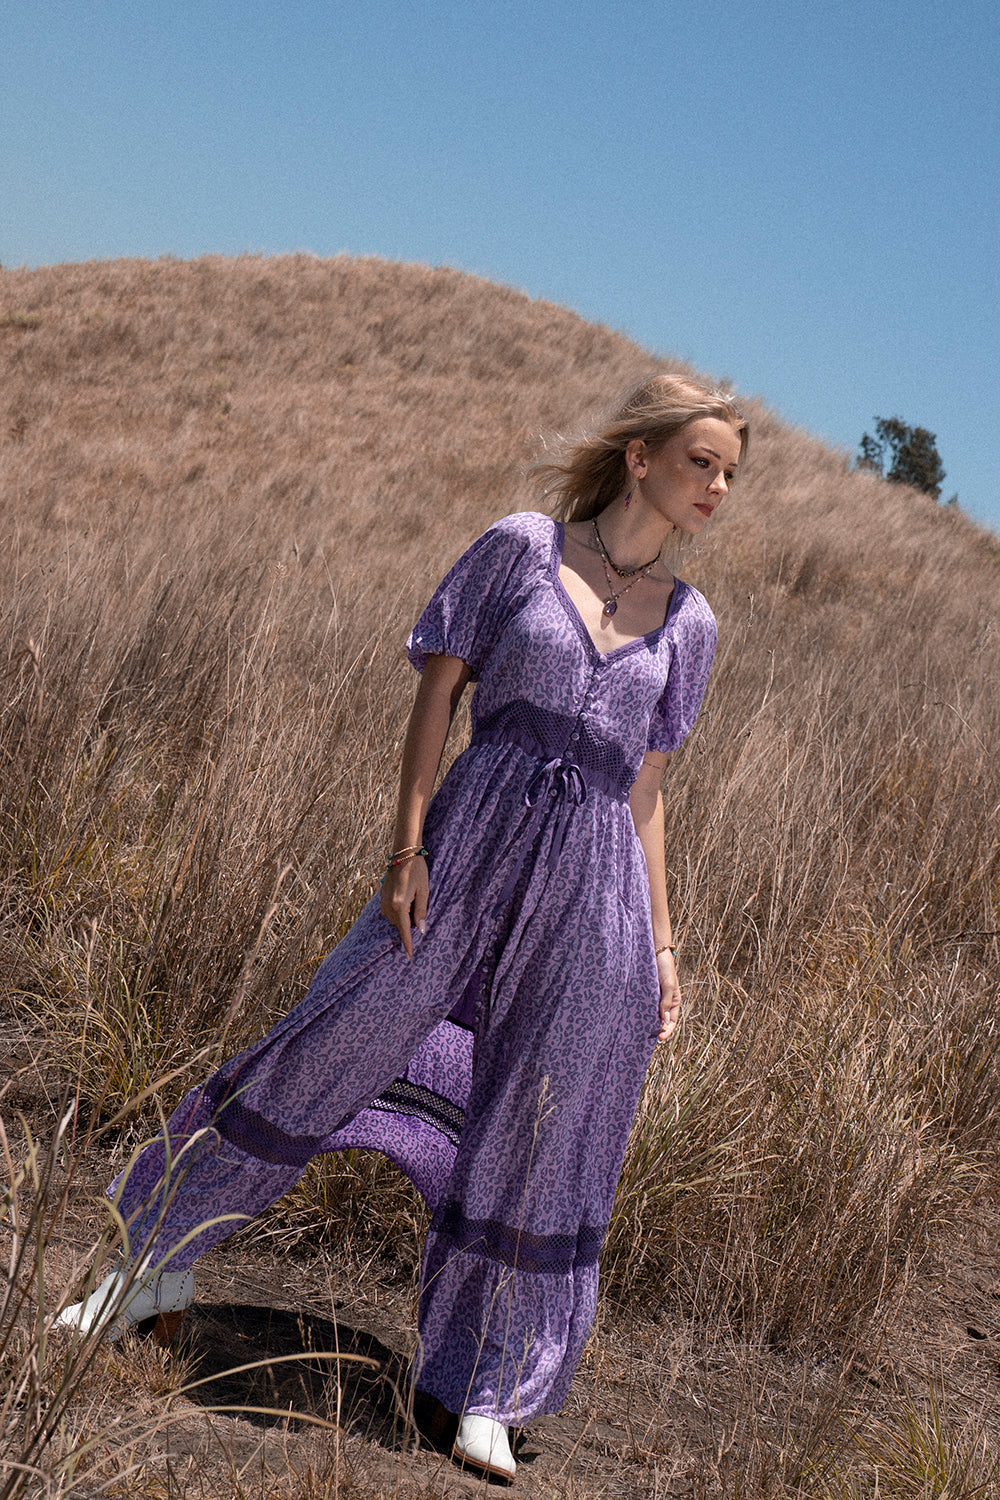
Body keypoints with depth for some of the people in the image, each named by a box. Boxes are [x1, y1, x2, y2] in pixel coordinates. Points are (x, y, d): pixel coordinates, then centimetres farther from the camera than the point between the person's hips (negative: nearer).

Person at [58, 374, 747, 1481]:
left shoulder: (687, 622, 13)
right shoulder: (521, 548, 2)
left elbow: (644, 788, 15)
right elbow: (436, 691, 0)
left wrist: (661, 943, 12)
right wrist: (407, 845, -9)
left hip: (594, 878, 3)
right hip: (476, 830, -3)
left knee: (540, 1137, 4)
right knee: (335, 1040, 2)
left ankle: (483, 1394, 19)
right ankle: (164, 1262, 22)